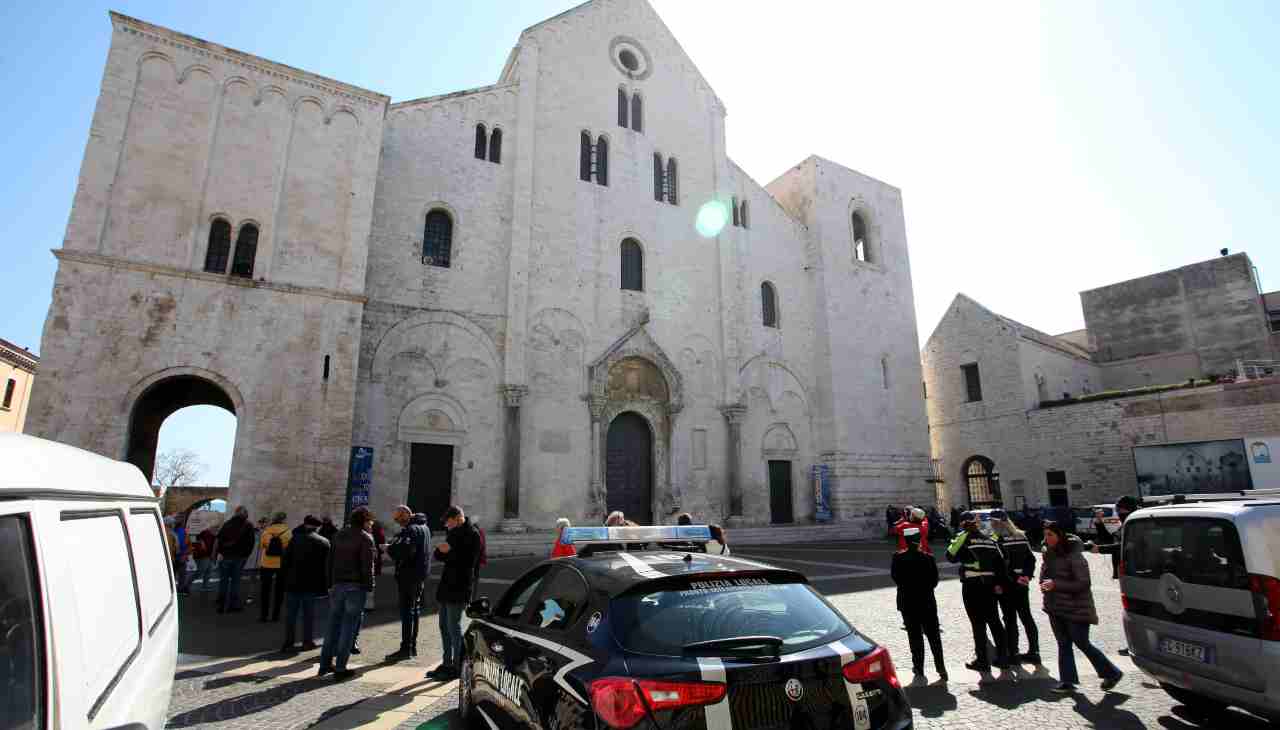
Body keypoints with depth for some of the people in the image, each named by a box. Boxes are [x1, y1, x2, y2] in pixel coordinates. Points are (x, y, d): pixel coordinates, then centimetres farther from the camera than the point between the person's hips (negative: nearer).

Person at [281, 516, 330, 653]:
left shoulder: (294, 539, 1)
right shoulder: (324, 543, 1)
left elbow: (285, 561, -2)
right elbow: (327, 567, 1)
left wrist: (283, 580, 3)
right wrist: (324, 587, 6)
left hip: (292, 583, 0)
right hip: (311, 585, 0)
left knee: (290, 615, 9)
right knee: (309, 614, 9)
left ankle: (288, 643, 10)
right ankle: (307, 642, 12)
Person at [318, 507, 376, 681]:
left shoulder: (338, 535, 12)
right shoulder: (365, 538, -9)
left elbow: (330, 561, 14)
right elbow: (368, 565, -12)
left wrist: (330, 584, 16)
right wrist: (369, 586, -5)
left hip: (337, 585, 6)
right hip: (356, 586, -6)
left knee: (333, 625, 15)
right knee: (349, 626, 0)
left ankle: (325, 664, 20)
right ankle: (340, 668, 4)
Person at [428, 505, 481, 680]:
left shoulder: (472, 534, -13)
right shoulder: (453, 533, 14)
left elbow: (463, 559, -20)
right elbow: (438, 555, 12)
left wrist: (447, 552, -11)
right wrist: (441, 550, -9)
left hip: (459, 587, -9)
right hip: (447, 586, 9)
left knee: (453, 627, -3)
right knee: (444, 626, 15)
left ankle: (457, 667, 7)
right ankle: (446, 664, 26)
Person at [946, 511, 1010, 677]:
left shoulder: (964, 536, -8)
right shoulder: (989, 539, 10)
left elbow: (951, 556, -9)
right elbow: (1001, 562, 9)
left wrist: (955, 541, 7)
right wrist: (999, 583, 11)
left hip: (972, 585, -6)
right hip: (990, 584, 6)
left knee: (978, 623, 0)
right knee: (994, 620, 16)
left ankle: (982, 660, 4)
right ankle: (1003, 656, 22)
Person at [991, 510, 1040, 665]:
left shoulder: (998, 540, -17)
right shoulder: (1021, 537, 6)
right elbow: (1031, 558, 7)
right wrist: (1027, 575, 3)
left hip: (1007, 584, -7)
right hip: (1023, 584, 7)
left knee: (1010, 620, 1)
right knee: (1026, 617, 16)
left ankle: (1013, 654, 7)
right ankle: (1034, 651, 22)